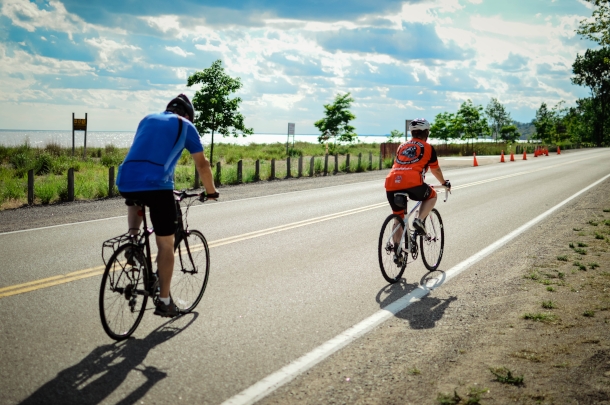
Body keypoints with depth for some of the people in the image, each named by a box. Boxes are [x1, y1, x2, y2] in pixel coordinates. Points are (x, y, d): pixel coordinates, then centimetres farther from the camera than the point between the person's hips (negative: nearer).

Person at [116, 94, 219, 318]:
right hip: (156, 185, -4)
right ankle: (164, 301, 12)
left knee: (135, 199, 41)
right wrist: (211, 191, 33)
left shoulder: (148, 119, 27)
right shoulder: (185, 125, 15)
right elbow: (202, 164, 19)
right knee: (166, 243, 7)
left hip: (125, 182, 5)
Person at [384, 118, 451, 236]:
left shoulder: (402, 146, 28)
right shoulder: (428, 147, 16)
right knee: (432, 196, 25)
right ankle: (419, 220, 4)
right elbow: (436, 170, 26)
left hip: (391, 184, 4)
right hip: (412, 183, -4)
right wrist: (444, 183, 45)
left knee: (398, 217, 21)